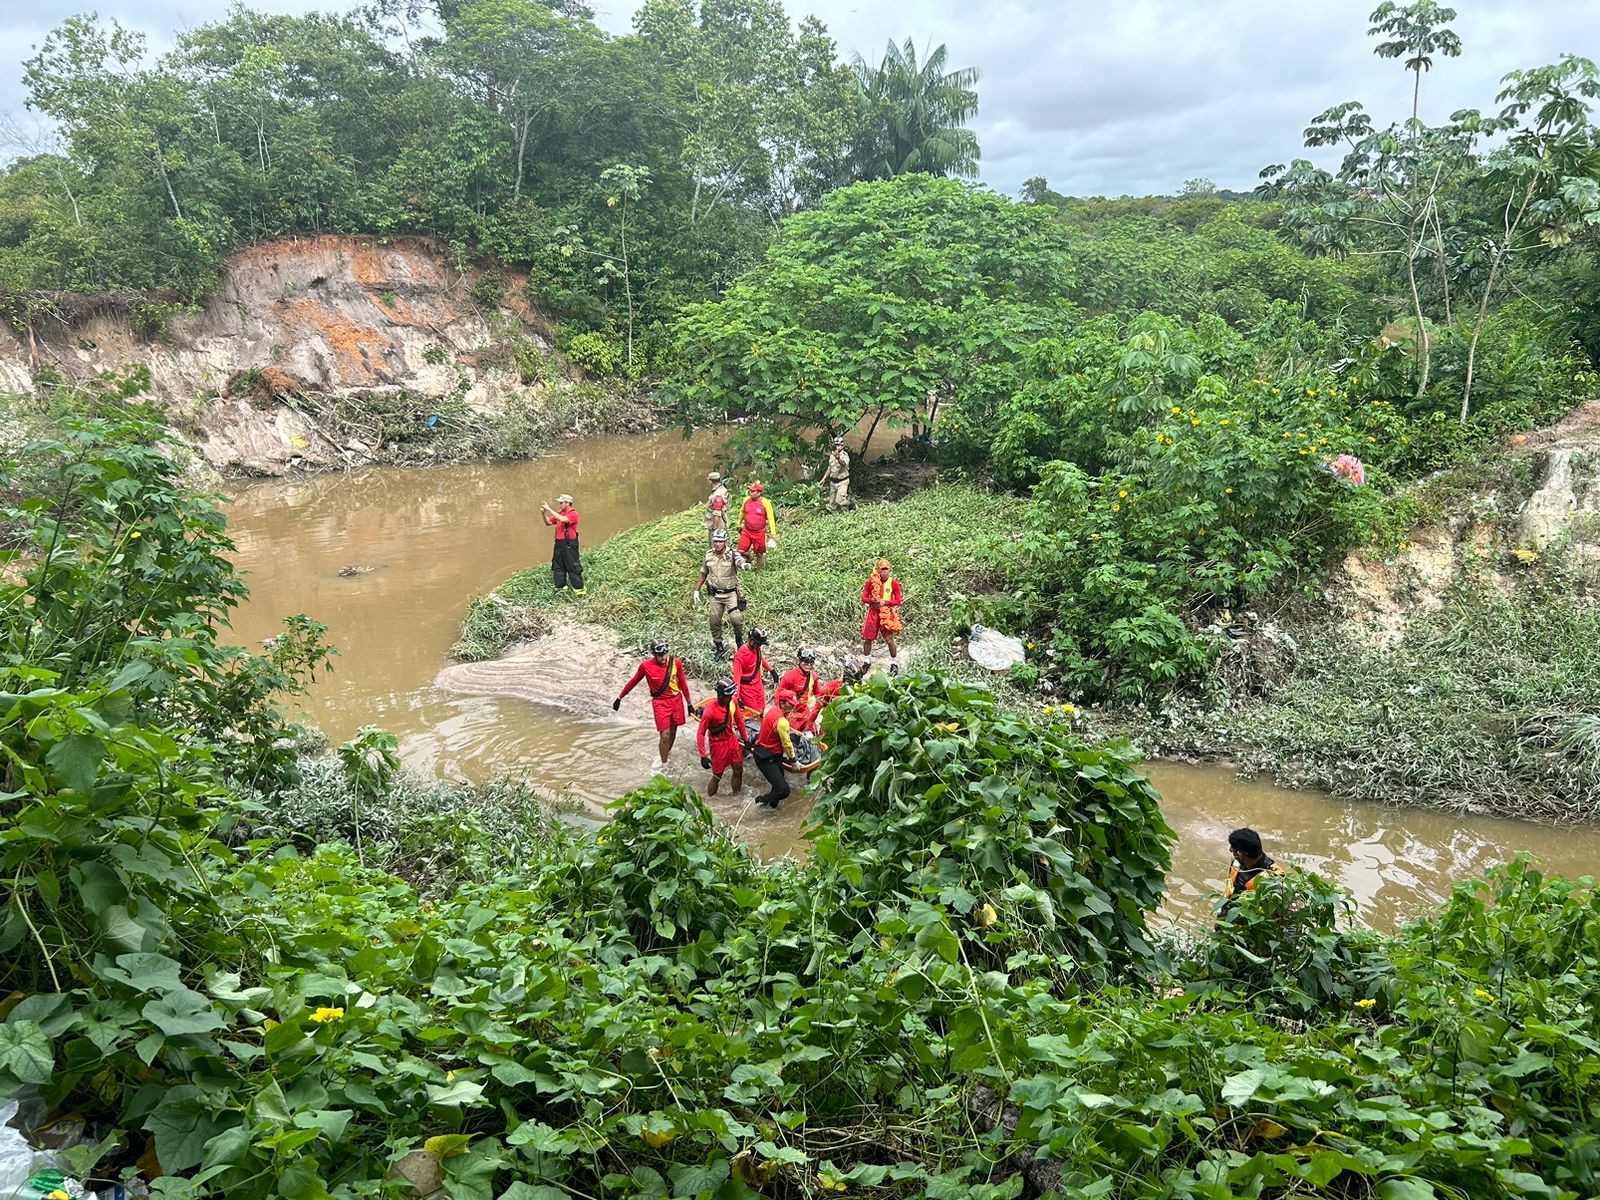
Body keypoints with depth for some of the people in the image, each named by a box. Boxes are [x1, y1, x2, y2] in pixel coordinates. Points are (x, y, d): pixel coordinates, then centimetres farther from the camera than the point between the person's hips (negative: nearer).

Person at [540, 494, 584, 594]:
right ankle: (560, 587, 25)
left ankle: (579, 589, 2)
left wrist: (549, 509, -26)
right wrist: (544, 513, -3)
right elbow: (548, 522, 15)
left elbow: (562, 519, -30)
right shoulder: (559, 513, 11)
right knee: (558, 566, 14)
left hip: (569, 544, -8)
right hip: (559, 543, 8)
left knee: (573, 567, -5)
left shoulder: (573, 514, -13)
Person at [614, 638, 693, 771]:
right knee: (665, 735, -7)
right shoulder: (646, 666, -17)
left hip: (676, 700, 3)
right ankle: (663, 764, 9)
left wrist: (689, 703, 8)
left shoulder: (676, 663, -12)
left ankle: (668, 752, 39)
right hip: (660, 702, -2)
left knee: (673, 730, 15)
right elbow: (633, 682, -3)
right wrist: (619, 698, 5)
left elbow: (683, 683, 1)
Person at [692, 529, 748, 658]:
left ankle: (739, 638, 13)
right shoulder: (709, 555, 1)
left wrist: (743, 564, -61)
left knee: (736, 618, -18)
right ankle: (719, 648, 22)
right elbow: (703, 573, 14)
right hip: (715, 594, 4)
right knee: (714, 621, 5)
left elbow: (739, 560, -37)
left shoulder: (732, 554, -13)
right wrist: (696, 590, 15)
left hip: (731, 593, -4)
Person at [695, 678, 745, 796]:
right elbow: (700, 733, -23)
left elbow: (739, 721, 6)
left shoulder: (733, 702, -11)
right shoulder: (710, 710, -28)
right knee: (717, 776, 4)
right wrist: (703, 756, -25)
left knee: (738, 770, 14)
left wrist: (745, 739, 14)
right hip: (718, 744, -6)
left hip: (732, 740, 6)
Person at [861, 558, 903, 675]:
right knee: (867, 639, 6)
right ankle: (867, 661, 26)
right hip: (873, 612, 2)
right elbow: (863, 598, 5)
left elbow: (898, 601, -2)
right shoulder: (871, 581, 1)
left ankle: (894, 663, 13)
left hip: (887, 613, -2)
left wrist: (885, 602, -15)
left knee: (890, 640, -5)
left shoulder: (894, 583, -3)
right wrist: (872, 600, -15)